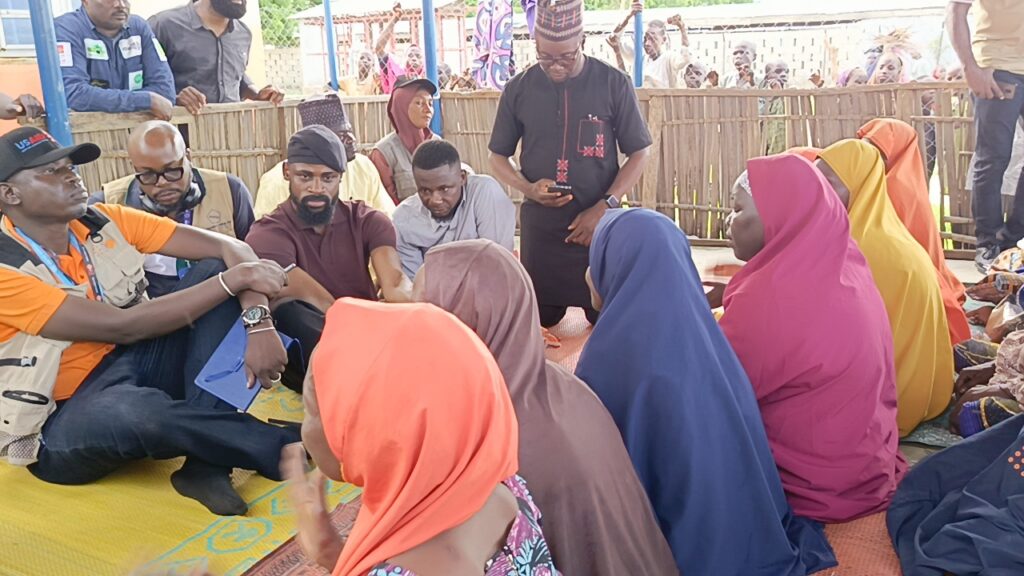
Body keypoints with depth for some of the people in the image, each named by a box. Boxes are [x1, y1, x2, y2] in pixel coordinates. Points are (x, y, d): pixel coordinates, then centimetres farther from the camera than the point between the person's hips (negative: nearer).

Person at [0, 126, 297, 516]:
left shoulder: (107, 223, -3)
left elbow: (229, 248, -9)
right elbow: (122, 327, -26)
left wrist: (258, 323, -27)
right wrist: (235, 278, -26)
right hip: (64, 420, -6)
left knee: (219, 268, -11)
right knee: (133, 410, -42)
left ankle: (206, 464, -23)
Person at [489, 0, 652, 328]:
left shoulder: (614, 84, -7)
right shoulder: (519, 89, -1)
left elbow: (639, 154, -2)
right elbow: (497, 156, 7)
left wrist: (604, 207, -14)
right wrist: (527, 188, -13)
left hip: (599, 222, -1)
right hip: (540, 224, 2)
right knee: (542, 318, 12)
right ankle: (554, 302, 44)